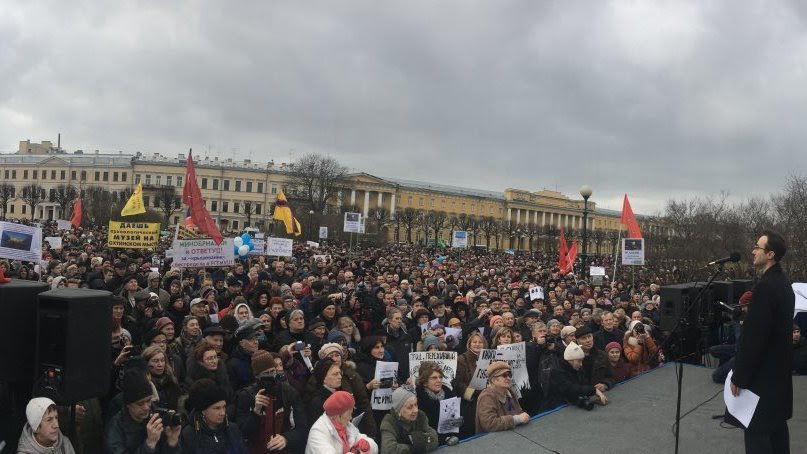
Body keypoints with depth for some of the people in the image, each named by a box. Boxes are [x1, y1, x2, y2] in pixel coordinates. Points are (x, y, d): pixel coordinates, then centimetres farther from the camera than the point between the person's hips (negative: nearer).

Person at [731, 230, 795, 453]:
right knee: (776, 424, 18)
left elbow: (754, 336, -23)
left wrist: (739, 376, -17)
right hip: (779, 368, 10)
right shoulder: (783, 282, 9)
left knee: (757, 431, -4)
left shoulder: (765, 286, -22)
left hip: (763, 372, -10)